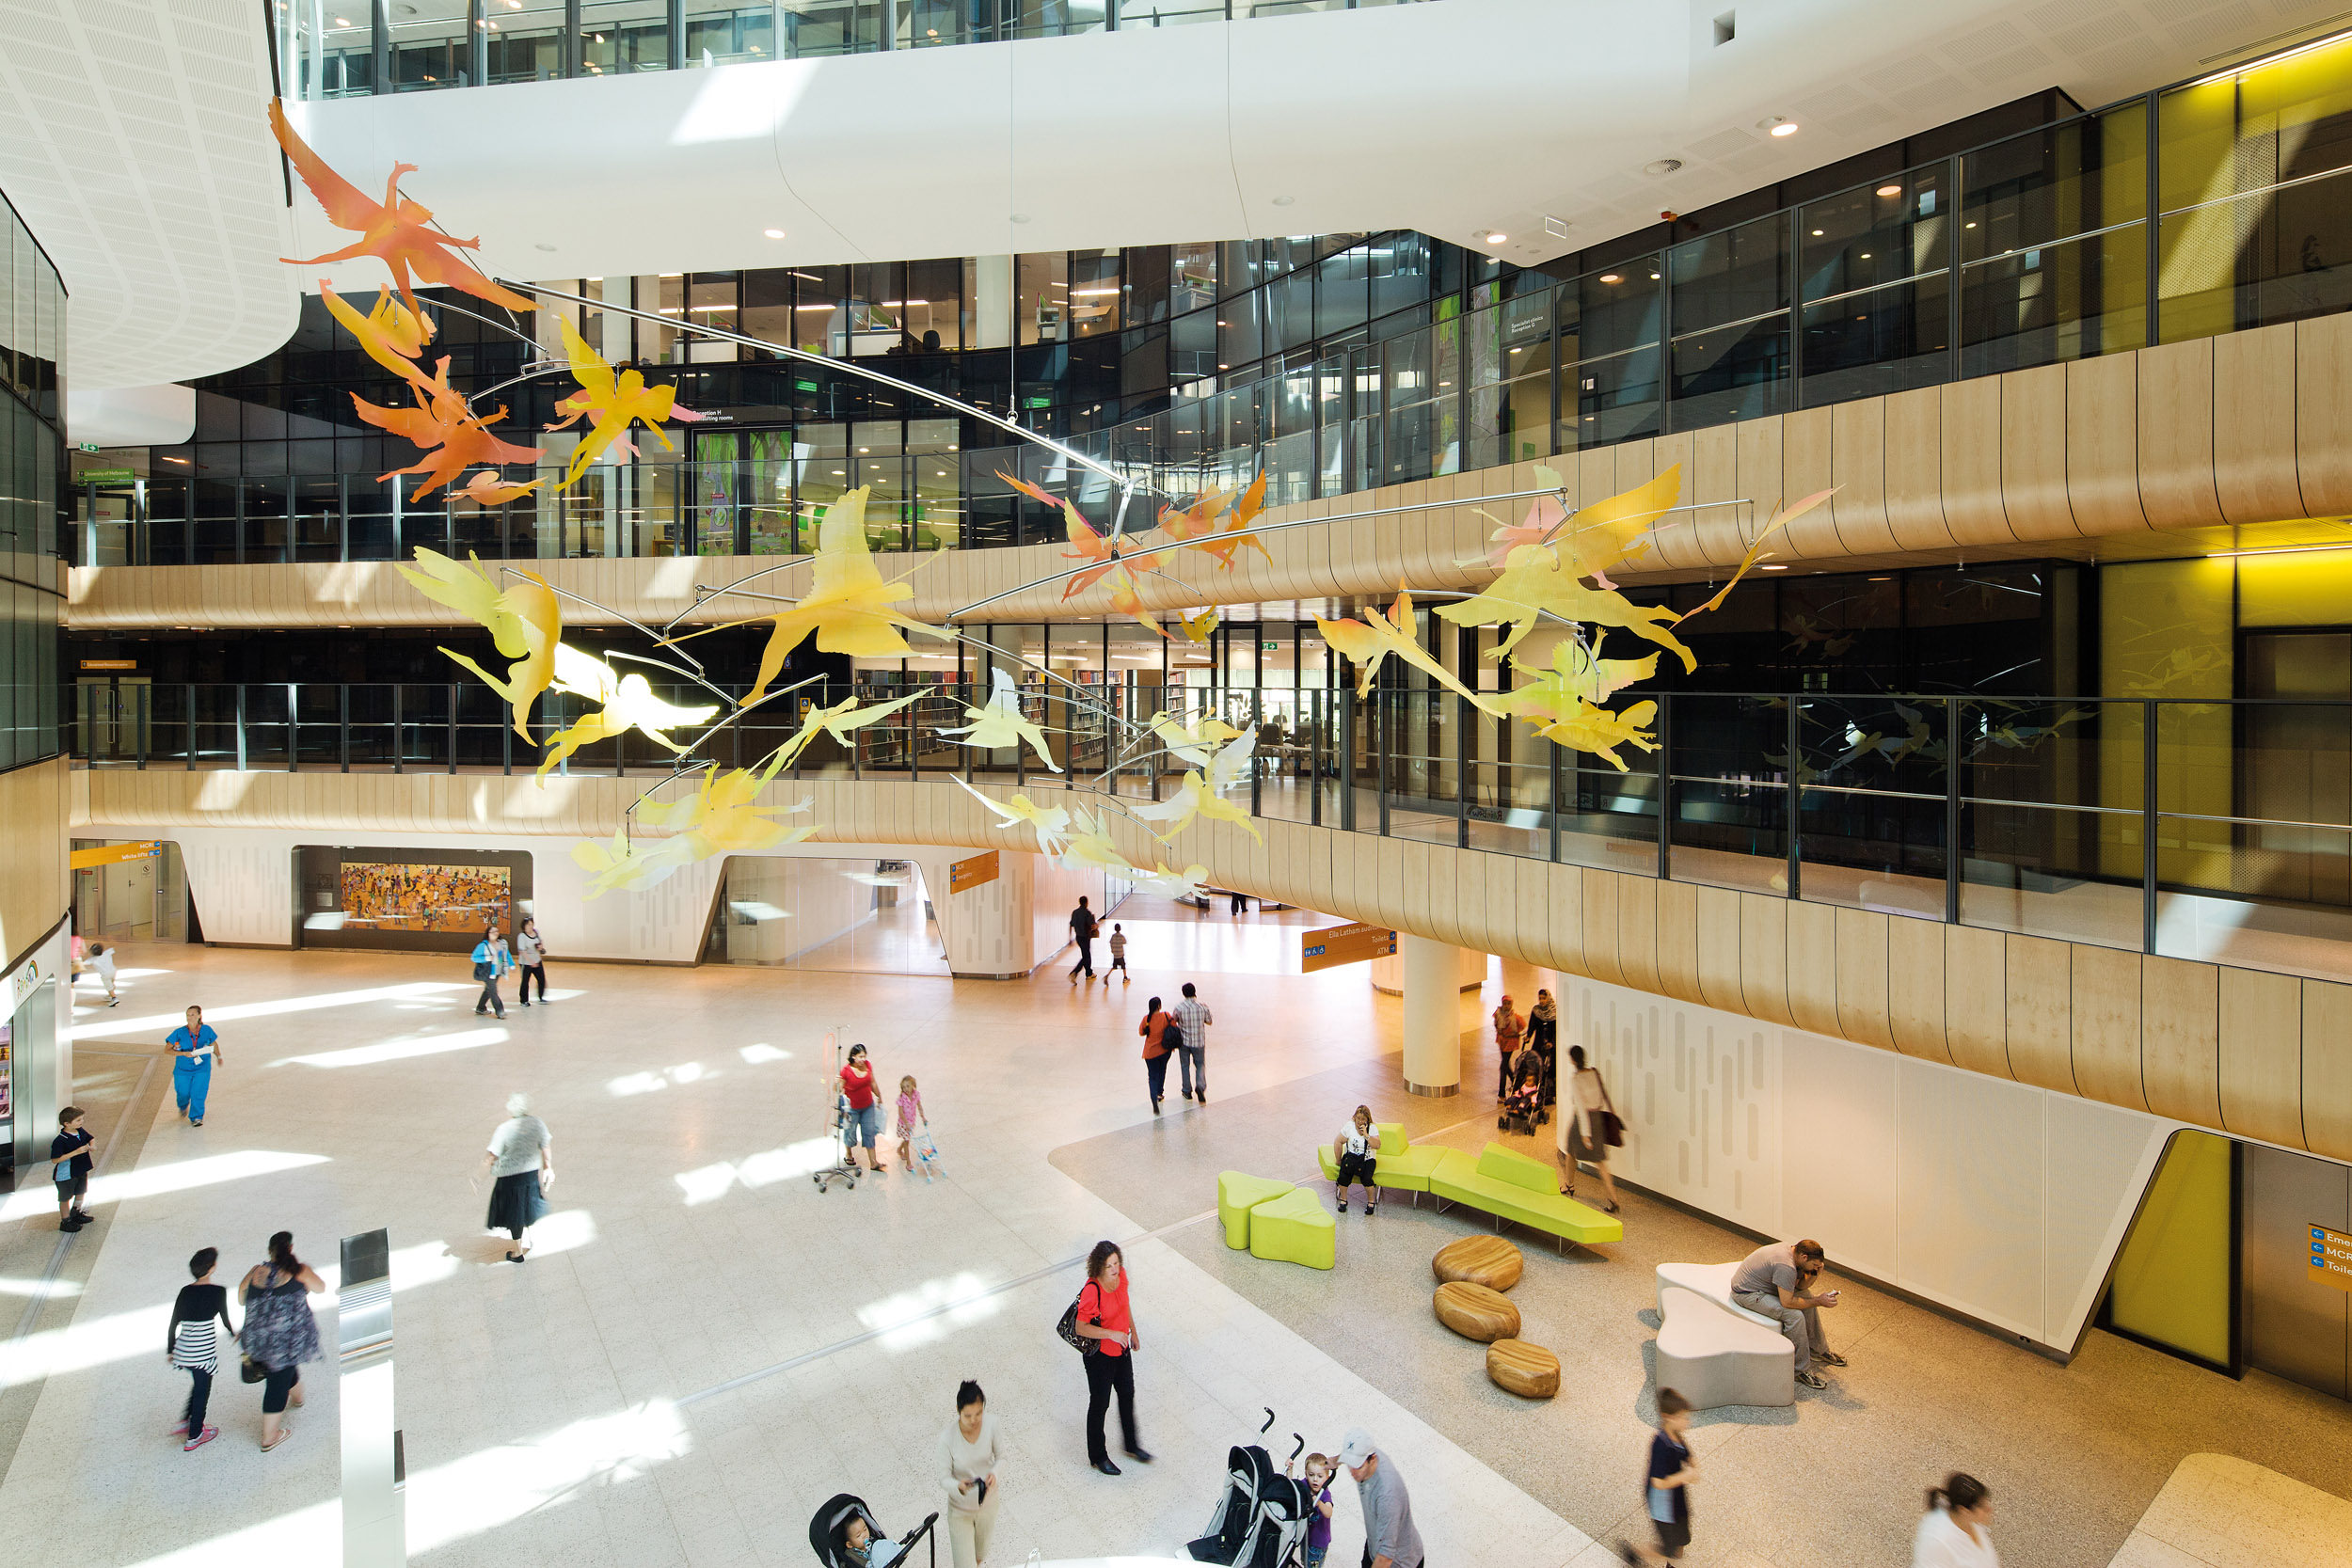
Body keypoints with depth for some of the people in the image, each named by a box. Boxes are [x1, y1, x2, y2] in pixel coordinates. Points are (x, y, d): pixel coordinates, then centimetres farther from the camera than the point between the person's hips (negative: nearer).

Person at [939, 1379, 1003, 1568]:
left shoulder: (991, 1426, -20)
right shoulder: (948, 1438, -29)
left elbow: (1000, 1455, -5)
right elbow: (944, 1477, -19)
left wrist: (994, 1473, -26)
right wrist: (958, 1487, -40)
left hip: (987, 1502, 3)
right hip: (960, 1509, -3)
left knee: (980, 1552, 27)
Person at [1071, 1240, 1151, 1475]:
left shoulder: (1121, 1275, -12)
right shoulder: (1092, 1290, -33)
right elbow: (1080, 1327, -27)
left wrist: (1133, 1332, 15)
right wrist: (1112, 1334, -31)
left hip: (1122, 1349, 7)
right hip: (1100, 1355, -7)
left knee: (1127, 1395, 23)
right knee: (1100, 1404, 13)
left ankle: (1131, 1445, 46)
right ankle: (1097, 1456, 36)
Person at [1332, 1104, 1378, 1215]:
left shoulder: (1372, 1128, -1)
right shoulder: (1349, 1126, -2)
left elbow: (1377, 1145, -12)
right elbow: (1338, 1142, 2)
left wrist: (1366, 1135, -21)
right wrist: (1338, 1159, 3)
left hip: (1368, 1159, 0)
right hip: (1351, 1156, 0)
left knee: (1366, 1177, -28)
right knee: (1345, 1172, -29)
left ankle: (1371, 1201, -3)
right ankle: (1343, 1199, -9)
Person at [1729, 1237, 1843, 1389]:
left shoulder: (1794, 1250, -3)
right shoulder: (1786, 1266, -31)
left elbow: (1800, 1286, 7)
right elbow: (1787, 1302, -29)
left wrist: (1815, 1273, -11)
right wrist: (1818, 1301, -21)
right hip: (1746, 1293, -10)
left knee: (1807, 1296, 11)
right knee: (1795, 1316, -23)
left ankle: (1818, 1350, 26)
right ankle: (1802, 1370, -9)